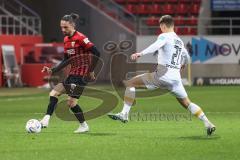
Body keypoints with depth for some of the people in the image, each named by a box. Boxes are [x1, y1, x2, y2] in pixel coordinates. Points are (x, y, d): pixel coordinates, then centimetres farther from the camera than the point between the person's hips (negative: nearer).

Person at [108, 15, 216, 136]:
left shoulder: (164, 36, 0)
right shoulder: (180, 41, 22)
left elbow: (156, 45, -23)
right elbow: (187, 59, 37)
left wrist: (141, 53, -37)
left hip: (162, 75, -7)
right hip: (176, 78, 7)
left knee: (130, 83, 0)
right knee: (187, 103, 20)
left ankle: (124, 114, -12)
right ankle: (208, 124, 9)